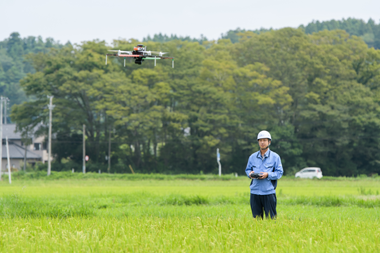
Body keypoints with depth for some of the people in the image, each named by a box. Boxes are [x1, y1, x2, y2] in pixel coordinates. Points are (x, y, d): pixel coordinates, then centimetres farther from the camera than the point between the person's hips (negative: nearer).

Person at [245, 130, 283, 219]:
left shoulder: (275, 157, 3)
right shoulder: (252, 157, 13)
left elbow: (279, 172, 0)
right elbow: (247, 169, 19)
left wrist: (268, 175, -16)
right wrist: (250, 173, -5)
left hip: (269, 192, -3)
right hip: (255, 192, 3)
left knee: (271, 218, -3)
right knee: (256, 218, 6)